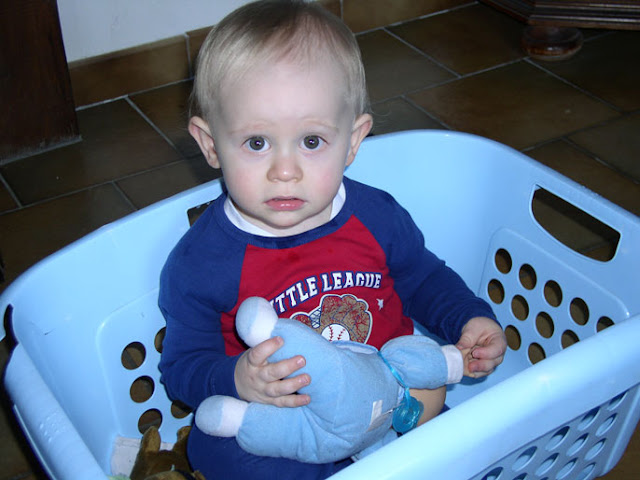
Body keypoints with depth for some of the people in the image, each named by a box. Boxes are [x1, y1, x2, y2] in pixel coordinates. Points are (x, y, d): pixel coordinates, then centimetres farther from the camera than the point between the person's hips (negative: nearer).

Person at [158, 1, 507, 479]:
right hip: (272, 417, -2)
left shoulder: (378, 217, -9)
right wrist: (237, 380, -33)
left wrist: (469, 319, -7)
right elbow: (184, 363, -12)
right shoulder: (200, 262, -18)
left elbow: (424, 279, 10)